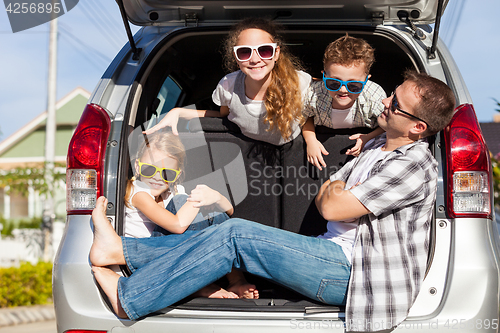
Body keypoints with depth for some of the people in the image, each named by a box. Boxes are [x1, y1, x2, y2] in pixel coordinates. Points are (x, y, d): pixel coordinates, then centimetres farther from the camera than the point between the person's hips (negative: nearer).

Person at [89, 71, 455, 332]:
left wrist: (335, 192, 5)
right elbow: (323, 196, 20)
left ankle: (127, 298, -9)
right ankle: (121, 249, 4)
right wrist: (337, 192, -1)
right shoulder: (377, 147, 15)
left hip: (352, 272, -9)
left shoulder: (414, 165, -17)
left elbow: (332, 208, -16)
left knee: (235, 235, -16)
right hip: (336, 250, 9)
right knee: (231, 237, -1)